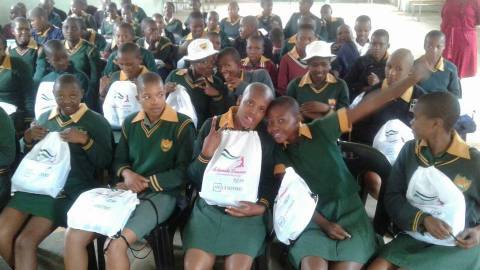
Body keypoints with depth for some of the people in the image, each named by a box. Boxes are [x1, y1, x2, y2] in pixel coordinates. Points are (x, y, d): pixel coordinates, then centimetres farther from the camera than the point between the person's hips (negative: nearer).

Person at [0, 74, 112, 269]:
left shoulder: (97, 122, -1)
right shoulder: (45, 117, 14)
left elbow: (105, 163, -7)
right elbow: (29, 155, 20)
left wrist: (85, 140, -21)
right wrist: (28, 138, -1)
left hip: (70, 191, -5)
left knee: (25, 242, -15)